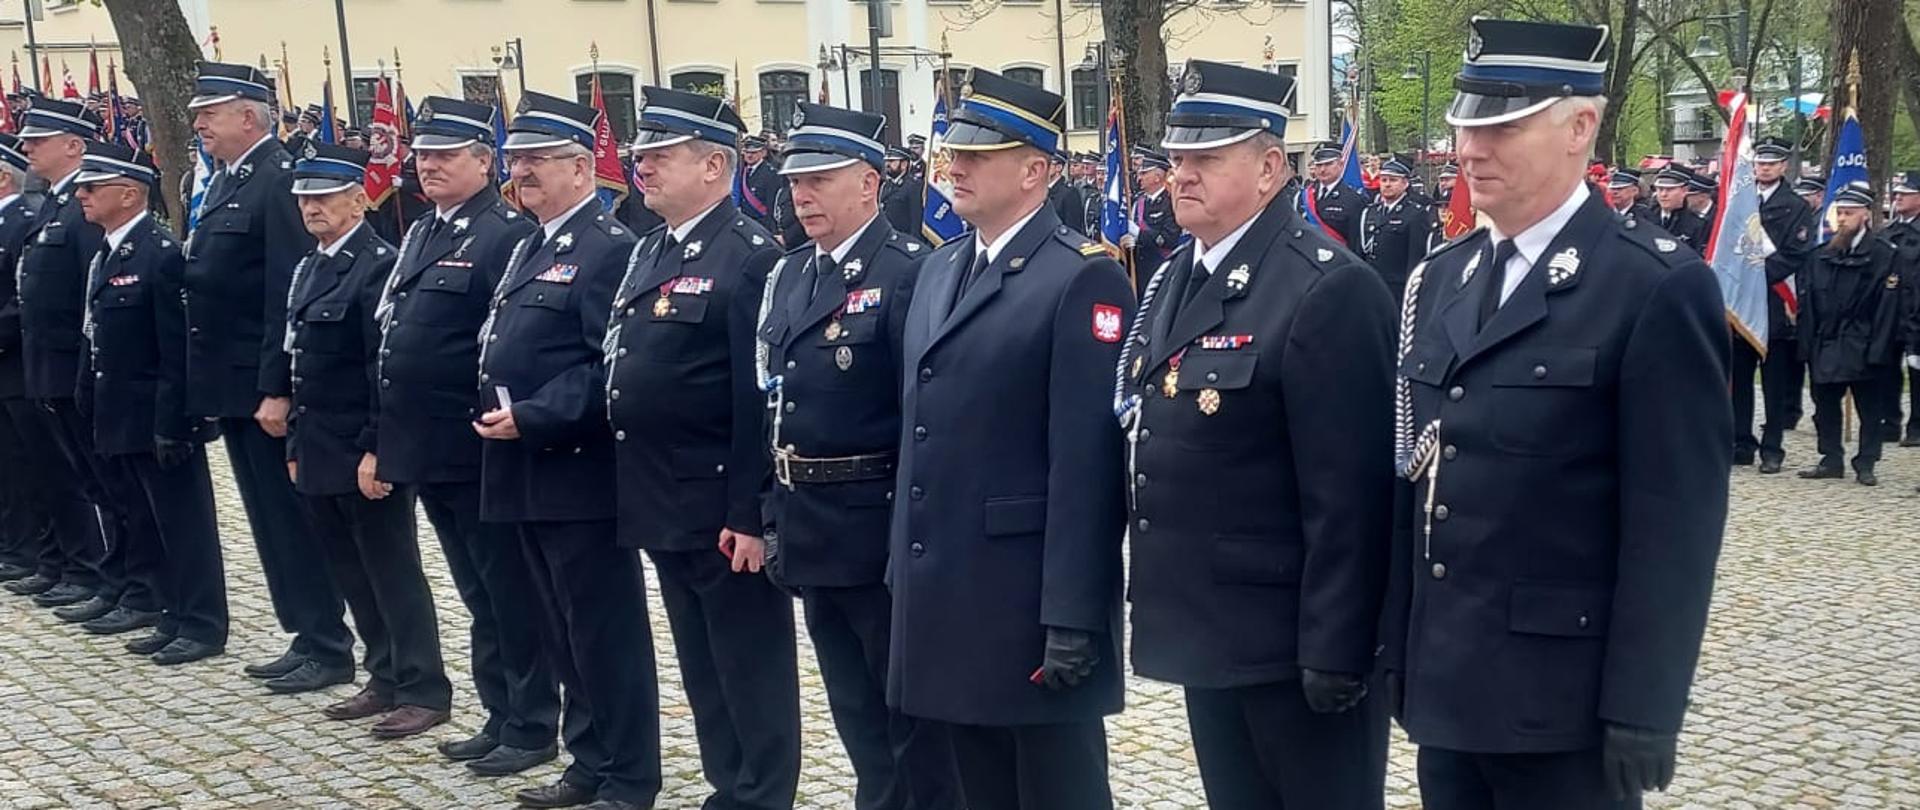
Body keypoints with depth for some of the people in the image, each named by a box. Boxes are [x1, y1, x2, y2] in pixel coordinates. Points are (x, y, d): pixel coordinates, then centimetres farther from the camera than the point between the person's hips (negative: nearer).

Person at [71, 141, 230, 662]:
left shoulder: (161, 254, -15)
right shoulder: (105, 254, 13)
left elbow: (178, 350, -19)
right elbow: (100, 340, 17)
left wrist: (171, 423, -21)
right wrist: (96, 412, 14)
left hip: (159, 419, -9)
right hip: (122, 420, 9)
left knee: (183, 521, -2)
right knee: (150, 521, 15)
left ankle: (203, 624, 5)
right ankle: (174, 613, 24)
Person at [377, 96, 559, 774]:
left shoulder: (508, 234, -13)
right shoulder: (421, 233, 15)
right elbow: (394, 336, 18)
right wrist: (385, 439, 16)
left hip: (480, 453, -9)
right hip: (428, 451, 9)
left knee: (511, 593, 3)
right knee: (477, 596, 17)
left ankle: (532, 728, 13)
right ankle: (499, 717, 28)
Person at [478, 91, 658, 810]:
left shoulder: (610, 248, -13)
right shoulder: (529, 246, 17)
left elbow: (613, 367, -21)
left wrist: (531, 419, -22)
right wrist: (501, 419, 10)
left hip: (580, 474, -9)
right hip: (527, 472, 9)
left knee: (606, 632, 0)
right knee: (564, 632, 16)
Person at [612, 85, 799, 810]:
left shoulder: (749, 256, -14)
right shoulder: (648, 252, 13)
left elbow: (762, 399, -19)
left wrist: (750, 515, -20)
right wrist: (634, 490, 15)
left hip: (724, 510, -9)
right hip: (663, 505, 9)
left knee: (752, 673, 4)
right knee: (701, 669, 18)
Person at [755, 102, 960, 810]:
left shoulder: (908, 272, -13)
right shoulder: (787, 275, 12)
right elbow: (768, 400, 14)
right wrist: (770, 511, 13)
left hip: (879, 528, -7)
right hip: (808, 527, 8)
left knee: (911, 704, 5)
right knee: (854, 706, 18)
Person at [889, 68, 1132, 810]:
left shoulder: (1083, 280, -12)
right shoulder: (938, 270, 13)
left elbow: (1087, 460, -17)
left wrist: (1073, 615, -20)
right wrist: (905, 566, 16)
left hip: (1030, 594, -8)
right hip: (942, 588, 8)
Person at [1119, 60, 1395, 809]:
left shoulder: (1329, 291, -18)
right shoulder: (1175, 280, 10)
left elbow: (1348, 497, -20)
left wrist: (1335, 653, -20)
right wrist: (1155, 601, 14)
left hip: (1291, 638, -8)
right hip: (1206, 629, 8)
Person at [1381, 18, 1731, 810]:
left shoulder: (1659, 287, -11)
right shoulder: (1438, 279, 9)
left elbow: (1674, 521, -13)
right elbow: (1413, 483, 11)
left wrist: (1642, 710, -15)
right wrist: (1396, 647, 10)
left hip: (1564, 701, -6)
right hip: (1445, 685, 6)